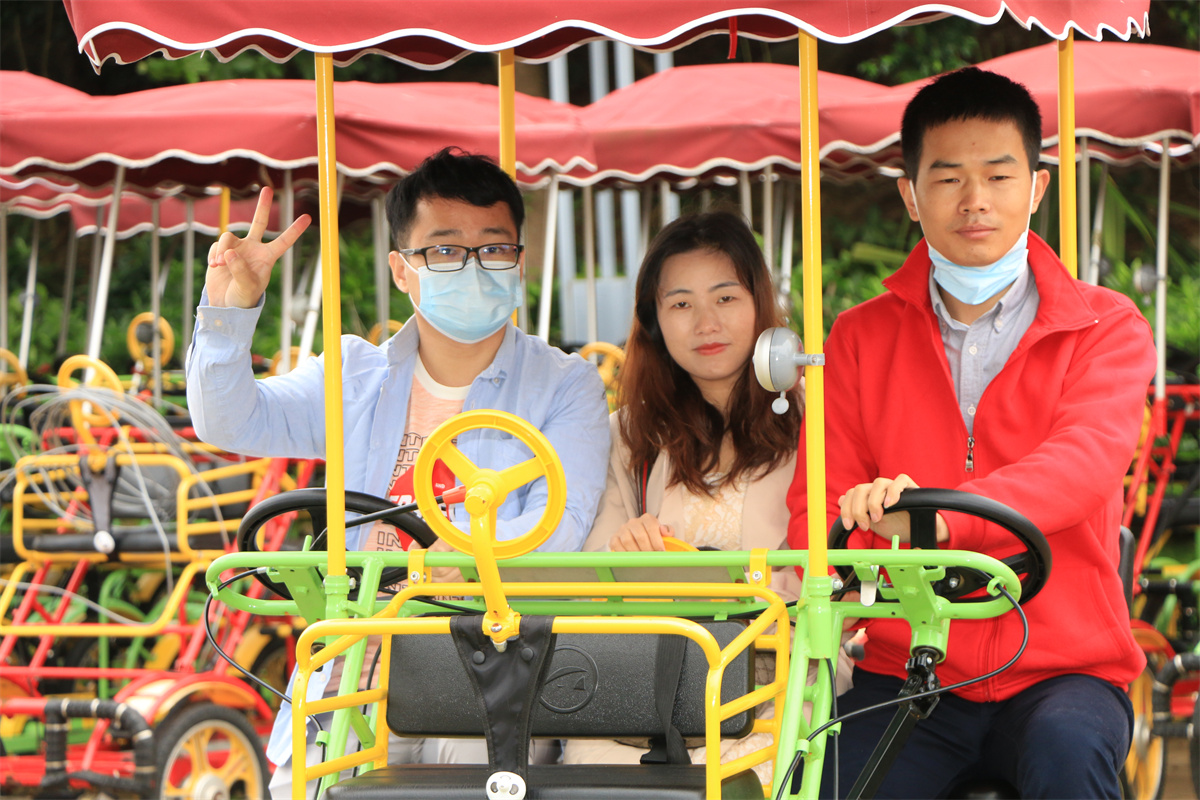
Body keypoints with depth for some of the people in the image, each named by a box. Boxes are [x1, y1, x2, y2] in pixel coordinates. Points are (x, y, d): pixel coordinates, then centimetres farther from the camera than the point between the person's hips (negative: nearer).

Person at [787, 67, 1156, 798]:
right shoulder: (862, 339, 12)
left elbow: (1086, 460, -15)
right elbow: (817, 499, 6)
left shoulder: (1105, 328, 4)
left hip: (1062, 667, -1)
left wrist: (941, 517, -35)